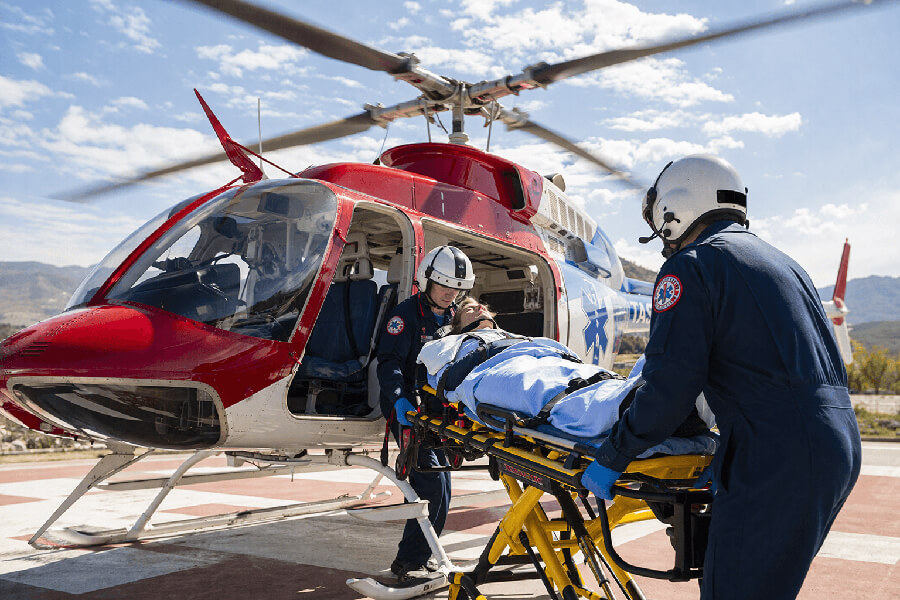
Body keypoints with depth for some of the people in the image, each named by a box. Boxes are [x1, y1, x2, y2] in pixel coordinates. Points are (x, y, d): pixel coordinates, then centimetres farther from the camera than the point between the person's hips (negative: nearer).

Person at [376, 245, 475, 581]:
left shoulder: (452, 317, 16)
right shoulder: (407, 314, -8)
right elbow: (389, 362, -18)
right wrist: (400, 399, -33)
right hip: (408, 410, -8)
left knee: (438, 487, 13)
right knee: (433, 485, -14)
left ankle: (420, 554, 28)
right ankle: (408, 561, -3)